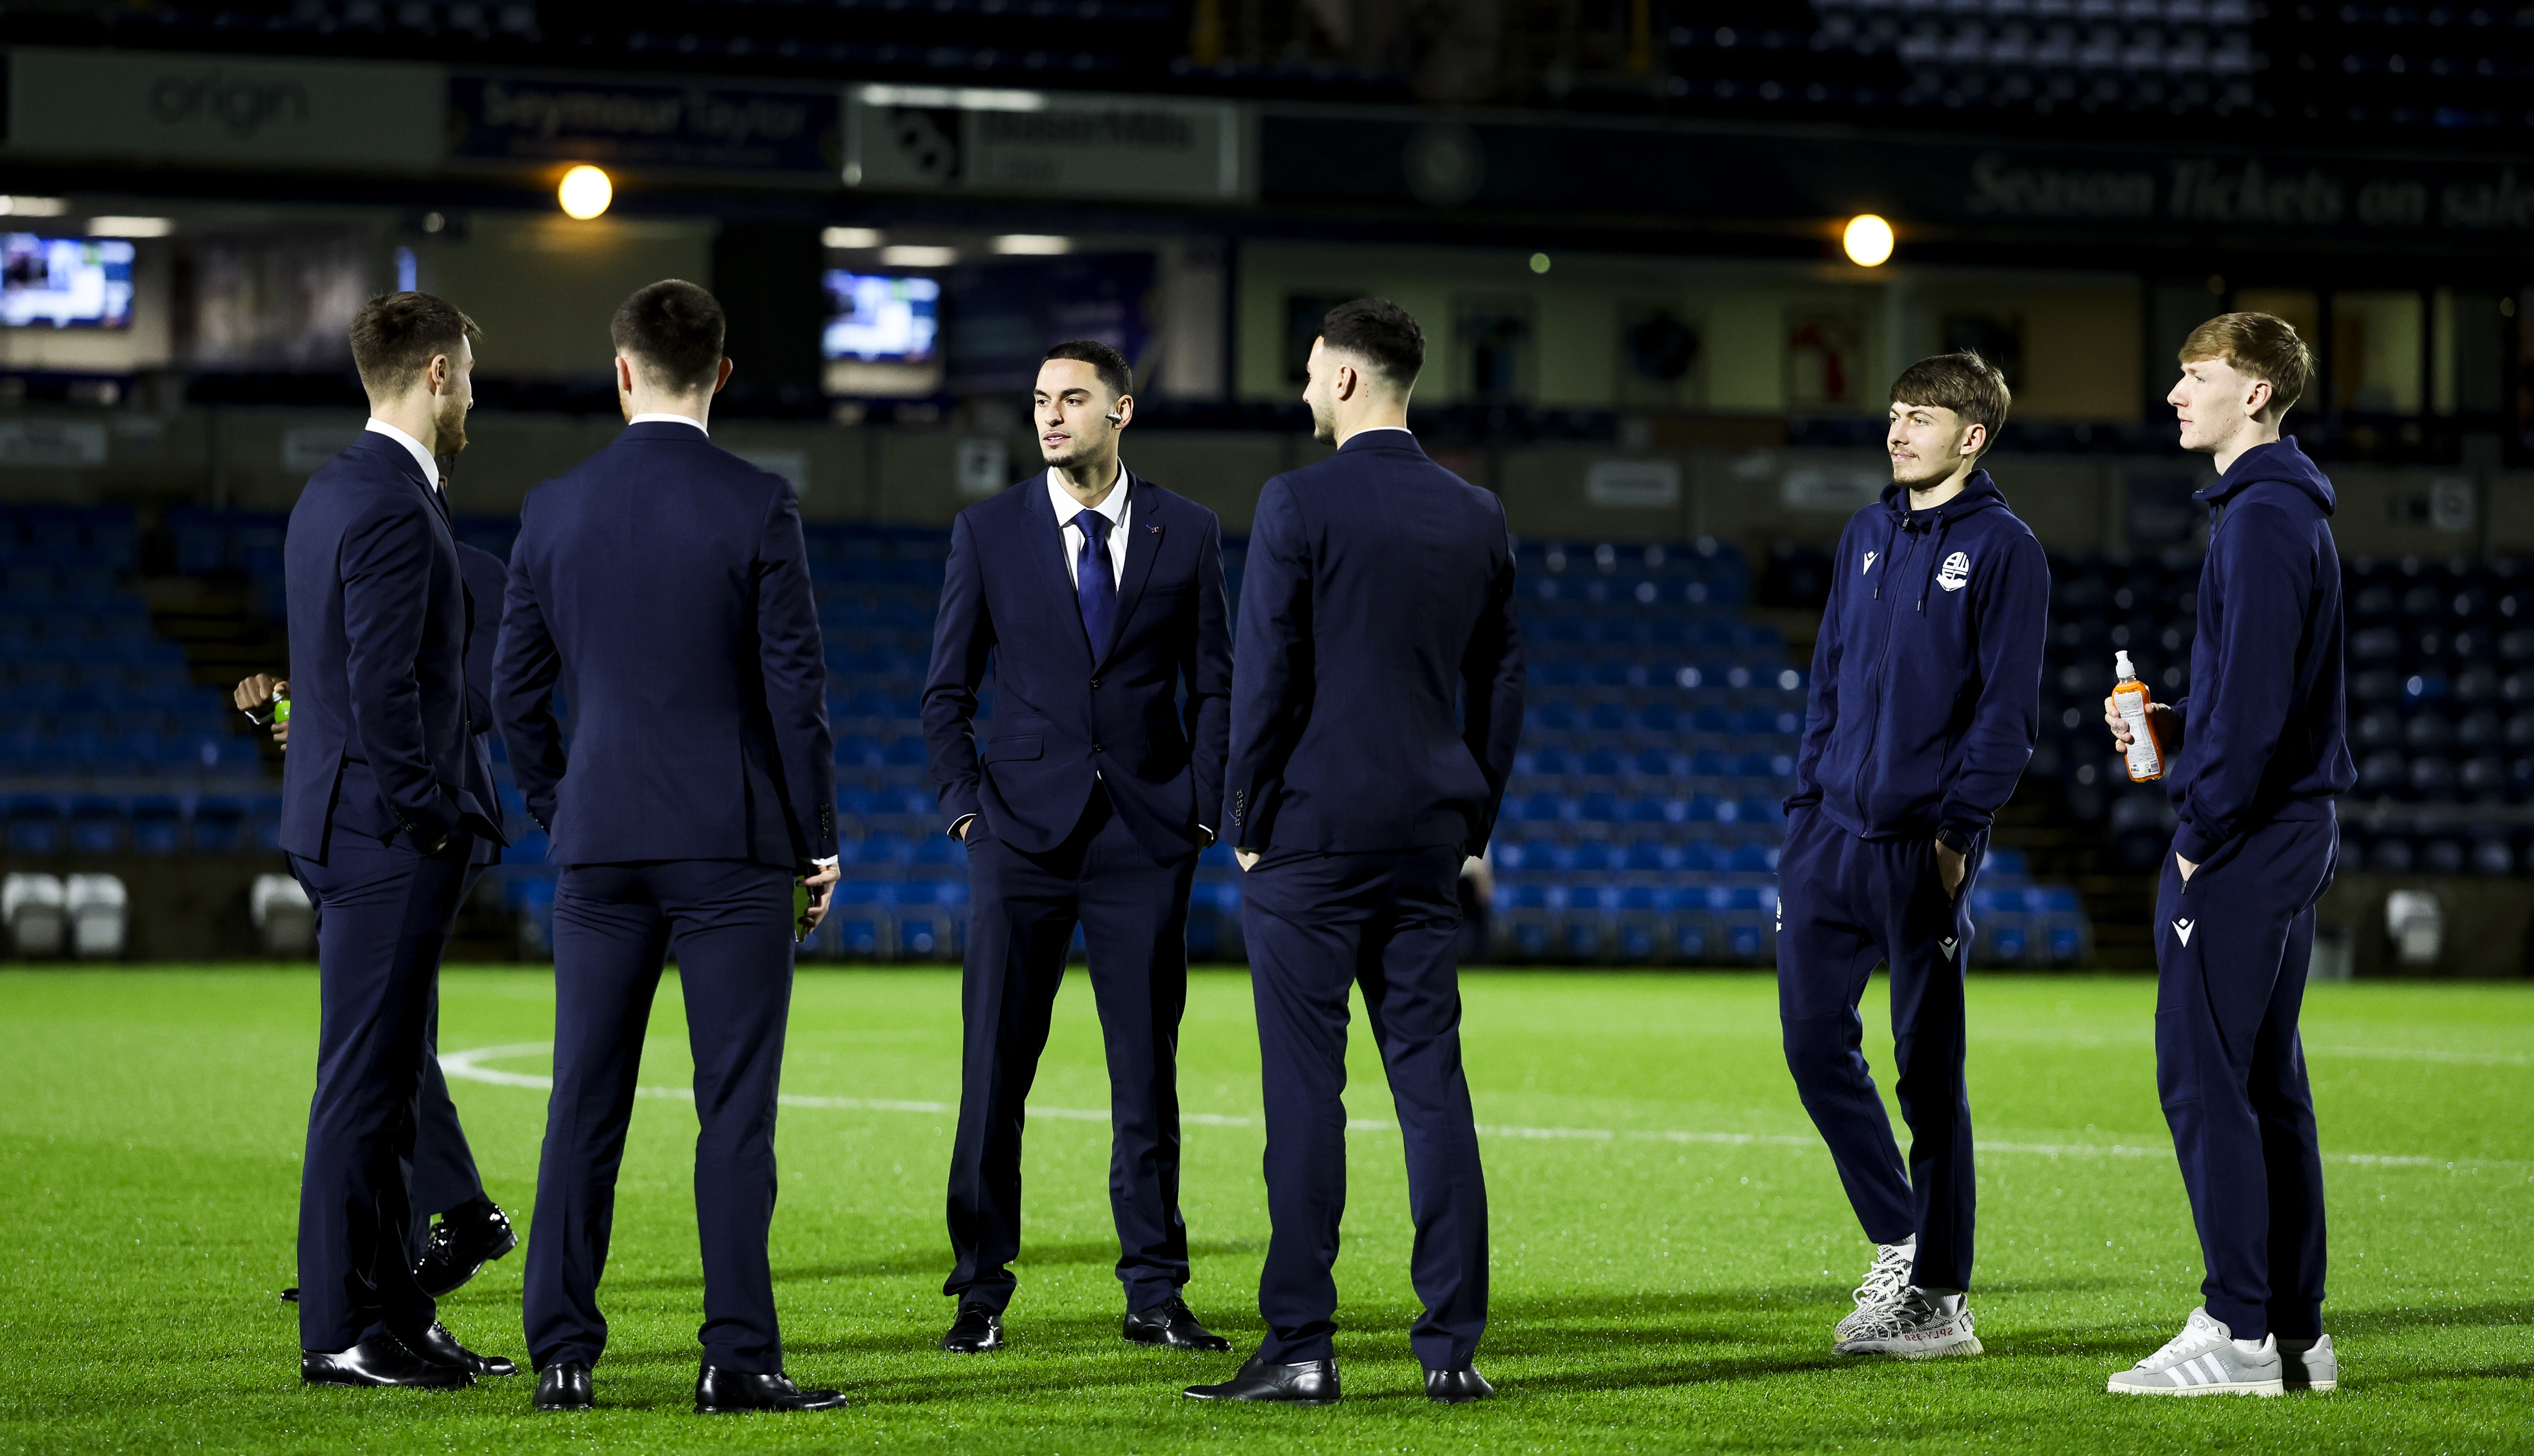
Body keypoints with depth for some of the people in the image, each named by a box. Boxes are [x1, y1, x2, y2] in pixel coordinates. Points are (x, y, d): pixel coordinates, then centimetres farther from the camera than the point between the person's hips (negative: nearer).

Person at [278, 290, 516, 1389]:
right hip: (385, 839, -11)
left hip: (346, 827, 11)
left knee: (384, 1081, 14)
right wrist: (428, 822, -14)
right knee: (367, 1082, -6)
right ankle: (342, 1330, -3)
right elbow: (382, 688, -22)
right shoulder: (394, 508, -17)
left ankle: (393, 1312, 19)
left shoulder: (332, 492, 15)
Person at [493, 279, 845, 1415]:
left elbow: (516, 685, 7)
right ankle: (737, 1357, -4)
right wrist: (819, 840, 2)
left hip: (600, 849, 3)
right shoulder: (757, 508, -7)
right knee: (735, 1109, -1)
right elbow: (795, 684, -7)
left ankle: (562, 1354, 6)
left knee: (585, 1108, 7)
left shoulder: (555, 509, 3)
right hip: (733, 849, -3)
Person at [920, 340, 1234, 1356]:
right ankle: (980, 1294, 6)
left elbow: (1214, 687, 9)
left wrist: (1203, 809, 0)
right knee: (996, 1068, -1)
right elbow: (948, 689, 7)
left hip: (1146, 834, 0)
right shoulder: (988, 531, 4)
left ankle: (1155, 1294, 9)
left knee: (1148, 1070, 3)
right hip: (1023, 832, 0)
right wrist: (965, 806, -2)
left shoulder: (1186, 533, 5)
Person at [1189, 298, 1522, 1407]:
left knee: (1306, 1091, -3)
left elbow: (1265, 677, -10)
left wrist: (1246, 823, -1)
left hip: (1312, 831, -5)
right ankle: (1452, 1345, 5)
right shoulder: (1477, 517, 9)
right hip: (1429, 840, 5)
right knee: (1433, 1085, 6)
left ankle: (1299, 1347, -4)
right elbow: (1500, 687, 13)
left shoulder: (1299, 505, -9)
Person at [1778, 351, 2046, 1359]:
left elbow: (2009, 709, -8)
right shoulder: (1865, 537, 14)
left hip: (1922, 844, -6)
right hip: (1833, 828, 6)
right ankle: (1897, 1242, 14)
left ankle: (1942, 1299, 7)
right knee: (1814, 1039, -1)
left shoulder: (2003, 550, -4)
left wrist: (1960, 828, -15)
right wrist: (1805, 802, 10)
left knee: (1929, 1068, 0)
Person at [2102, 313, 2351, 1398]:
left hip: (2244, 837, -10)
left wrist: (2202, 837, -16)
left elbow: (2255, 701, -21)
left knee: (2202, 1078, -9)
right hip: (2293, 833, 10)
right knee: (2267, 1085, 11)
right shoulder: (2296, 510, 17)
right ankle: (2295, 1333, 13)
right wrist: (2179, 729, 10)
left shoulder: (2261, 517, -15)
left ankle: (2239, 1332, -10)